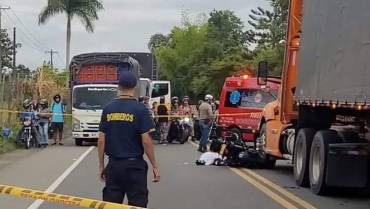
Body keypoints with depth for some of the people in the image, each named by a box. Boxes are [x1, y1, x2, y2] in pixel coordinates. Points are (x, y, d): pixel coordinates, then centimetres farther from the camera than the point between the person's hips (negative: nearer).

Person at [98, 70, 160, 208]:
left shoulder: (108, 109, 3)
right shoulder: (140, 109, -8)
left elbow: (101, 141, 3)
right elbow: (146, 141, -11)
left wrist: (101, 165, 12)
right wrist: (155, 166, -3)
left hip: (113, 165, 3)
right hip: (134, 165, -3)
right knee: (137, 204, 3)